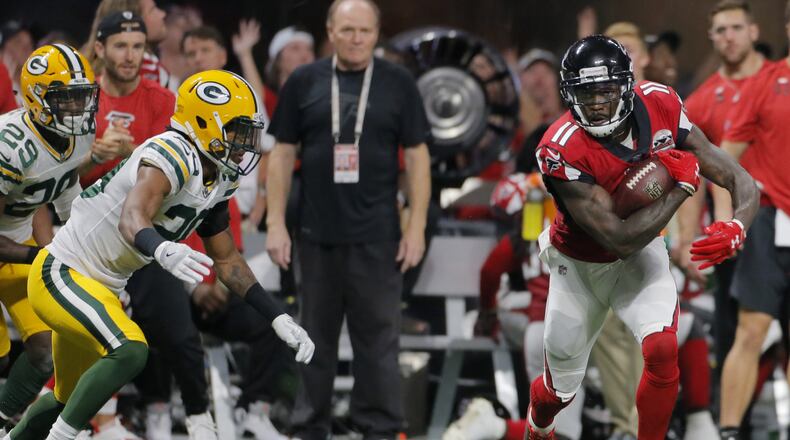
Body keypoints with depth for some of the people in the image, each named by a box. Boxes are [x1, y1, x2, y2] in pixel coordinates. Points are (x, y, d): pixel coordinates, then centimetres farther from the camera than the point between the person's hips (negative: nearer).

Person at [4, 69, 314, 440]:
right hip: (61, 274, -10)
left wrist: (279, 319, 10)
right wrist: (163, 251, -65)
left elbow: (226, 260, 16)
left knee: (70, 399, 21)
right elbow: (132, 219, -43)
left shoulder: (217, 182, 4)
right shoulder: (172, 156, -25)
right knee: (129, 351, -31)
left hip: (100, 290, 10)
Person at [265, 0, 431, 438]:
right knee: (316, 336, 9)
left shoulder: (397, 84, 3)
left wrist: (416, 225, -3)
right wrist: (276, 222, 1)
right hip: (317, 234, 1)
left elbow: (416, 156, 3)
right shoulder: (304, 82, 5)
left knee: (378, 337, 1)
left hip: (376, 237, -1)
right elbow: (282, 154, 7)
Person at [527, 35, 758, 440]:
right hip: (580, 265, -2)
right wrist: (682, 186, -31)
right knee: (560, 390, 14)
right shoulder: (564, 151, -34)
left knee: (662, 352, -25)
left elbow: (737, 179, -17)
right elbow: (620, 239, -35)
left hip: (641, 257, 2)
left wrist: (737, 227, -39)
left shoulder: (659, 106, -22)